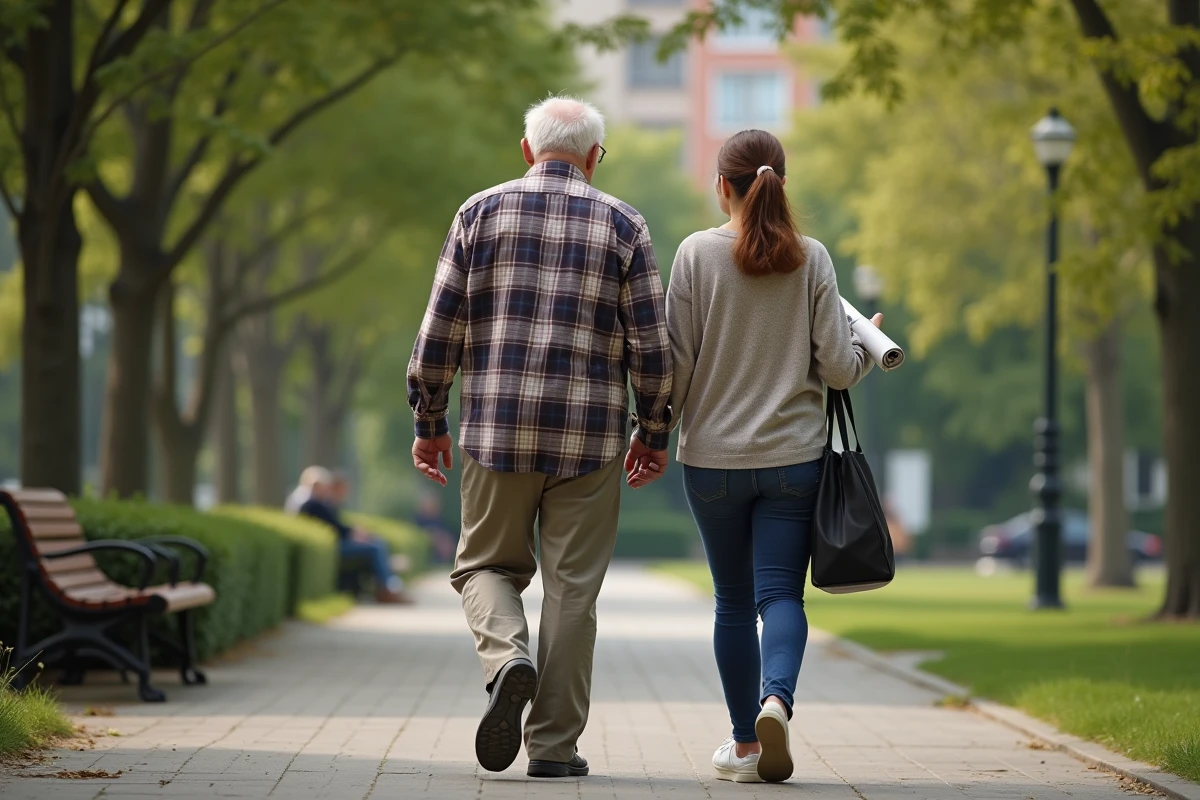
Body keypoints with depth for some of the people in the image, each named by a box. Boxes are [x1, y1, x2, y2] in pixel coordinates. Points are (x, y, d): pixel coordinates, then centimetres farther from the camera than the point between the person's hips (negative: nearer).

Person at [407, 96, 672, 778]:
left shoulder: (483, 211, 4)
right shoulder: (622, 224, 3)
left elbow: (440, 331, 2)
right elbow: (651, 343, 0)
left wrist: (429, 422, 10)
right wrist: (654, 432, 11)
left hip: (495, 428, 0)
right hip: (589, 438, 0)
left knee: (488, 564, 15)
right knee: (572, 586, 5)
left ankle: (507, 658, -14)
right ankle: (554, 744, 6)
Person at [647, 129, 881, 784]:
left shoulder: (697, 253, -6)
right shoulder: (811, 258, -2)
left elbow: (675, 361, -5)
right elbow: (838, 368, -2)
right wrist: (869, 346, 19)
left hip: (714, 458, 0)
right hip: (794, 456, 0)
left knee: (734, 601, 11)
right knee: (781, 593, 1)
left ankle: (745, 743, 16)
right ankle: (776, 699, -25)